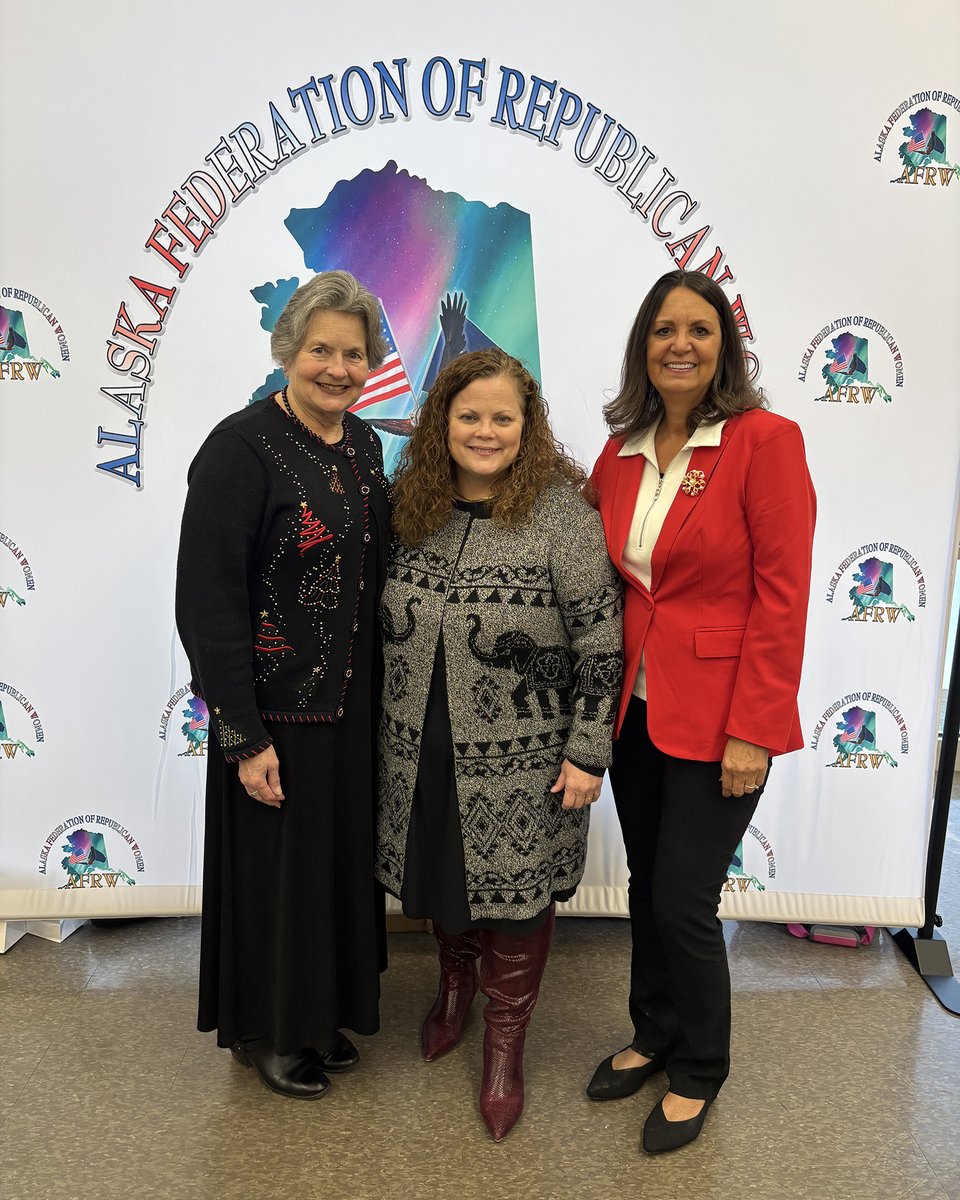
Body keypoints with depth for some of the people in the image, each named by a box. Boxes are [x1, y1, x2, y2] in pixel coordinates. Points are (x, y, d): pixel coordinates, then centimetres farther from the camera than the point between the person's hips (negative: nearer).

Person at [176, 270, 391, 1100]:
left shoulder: (362, 443, 6)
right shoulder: (242, 448, -16)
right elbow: (208, 597, -18)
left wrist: (380, 690, 11)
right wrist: (243, 734, -18)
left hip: (353, 702, 7)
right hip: (277, 709, -7)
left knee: (341, 859, 19)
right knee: (276, 867, 10)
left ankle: (322, 1014, 43)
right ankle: (265, 1032, 37)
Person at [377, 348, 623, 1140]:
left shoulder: (561, 513, -14)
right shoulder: (413, 507, 1)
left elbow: (600, 643, -12)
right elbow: (385, 624, 10)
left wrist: (587, 751, -12)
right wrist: (392, 728, 12)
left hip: (520, 766, -4)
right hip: (423, 755, 5)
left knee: (516, 894, 10)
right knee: (440, 877, 21)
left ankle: (506, 1045, 34)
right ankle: (456, 979, 51)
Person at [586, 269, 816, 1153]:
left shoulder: (765, 441, -10)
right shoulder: (621, 452, 6)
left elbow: (783, 594, -13)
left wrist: (752, 730, -15)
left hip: (716, 717, -5)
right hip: (635, 708, 5)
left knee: (684, 901, 3)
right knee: (646, 886, 17)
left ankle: (698, 1073, 30)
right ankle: (654, 1037, 41)